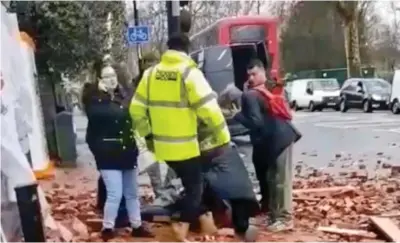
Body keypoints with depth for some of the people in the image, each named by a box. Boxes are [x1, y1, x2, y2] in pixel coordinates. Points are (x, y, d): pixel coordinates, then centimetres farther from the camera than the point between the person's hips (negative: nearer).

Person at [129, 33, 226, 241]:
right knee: (194, 187, 11)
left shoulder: (151, 73, 4)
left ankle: (204, 219, 31)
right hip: (186, 145, -6)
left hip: (163, 145, 6)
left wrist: (147, 134, 17)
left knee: (190, 184, 23)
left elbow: (136, 109, 6)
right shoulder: (189, 72, -13)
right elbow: (208, 107, -19)